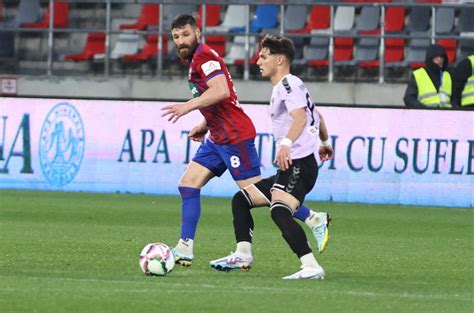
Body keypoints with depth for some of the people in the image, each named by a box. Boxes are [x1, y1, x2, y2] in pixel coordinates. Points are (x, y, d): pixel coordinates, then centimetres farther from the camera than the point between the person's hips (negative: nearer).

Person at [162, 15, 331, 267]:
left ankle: (313, 219, 3)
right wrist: (205, 126, 20)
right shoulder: (197, 59, 18)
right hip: (217, 139, 10)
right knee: (188, 184, 3)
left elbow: (220, 91, -28)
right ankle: (185, 250, 2)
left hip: (235, 137, -10)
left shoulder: (203, 56, -13)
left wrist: (188, 106, -28)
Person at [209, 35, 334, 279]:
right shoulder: (282, 87, 23)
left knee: (279, 211, -32)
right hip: (289, 168, 11)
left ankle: (311, 268, -39)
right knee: (241, 200, 17)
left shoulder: (289, 84, -9)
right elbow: (317, 117, 35)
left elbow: (301, 117, -26)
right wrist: (324, 143, 51)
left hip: (299, 165, -11)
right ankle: (242, 256, 20)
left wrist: (286, 143, -43)